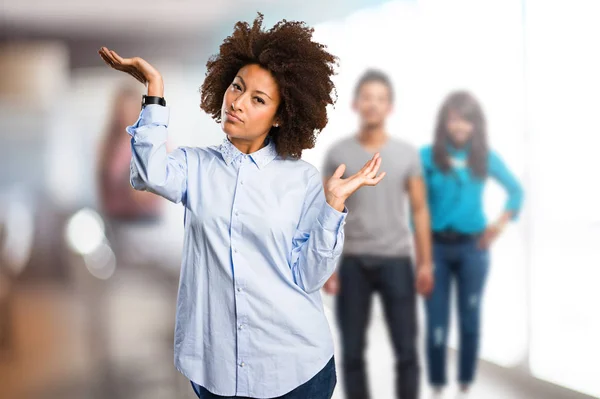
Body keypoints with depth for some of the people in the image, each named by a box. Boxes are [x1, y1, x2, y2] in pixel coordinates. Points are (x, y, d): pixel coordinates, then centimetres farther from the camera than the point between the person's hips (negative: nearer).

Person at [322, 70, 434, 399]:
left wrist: (425, 263, 0)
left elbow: (419, 211, 5)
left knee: (406, 349, 1)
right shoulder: (338, 154, 2)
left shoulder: (407, 154, 3)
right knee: (352, 351, 6)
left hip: (397, 261, 0)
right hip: (353, 262, 0)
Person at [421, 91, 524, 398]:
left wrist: (502, 222, 0)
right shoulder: (428, 156, -5)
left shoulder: (486, 157, 1)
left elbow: (516, 190, 14)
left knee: (470, 320, 9)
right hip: (437, 246, -2)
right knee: (436, 322, 1)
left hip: (472, 247, 2)